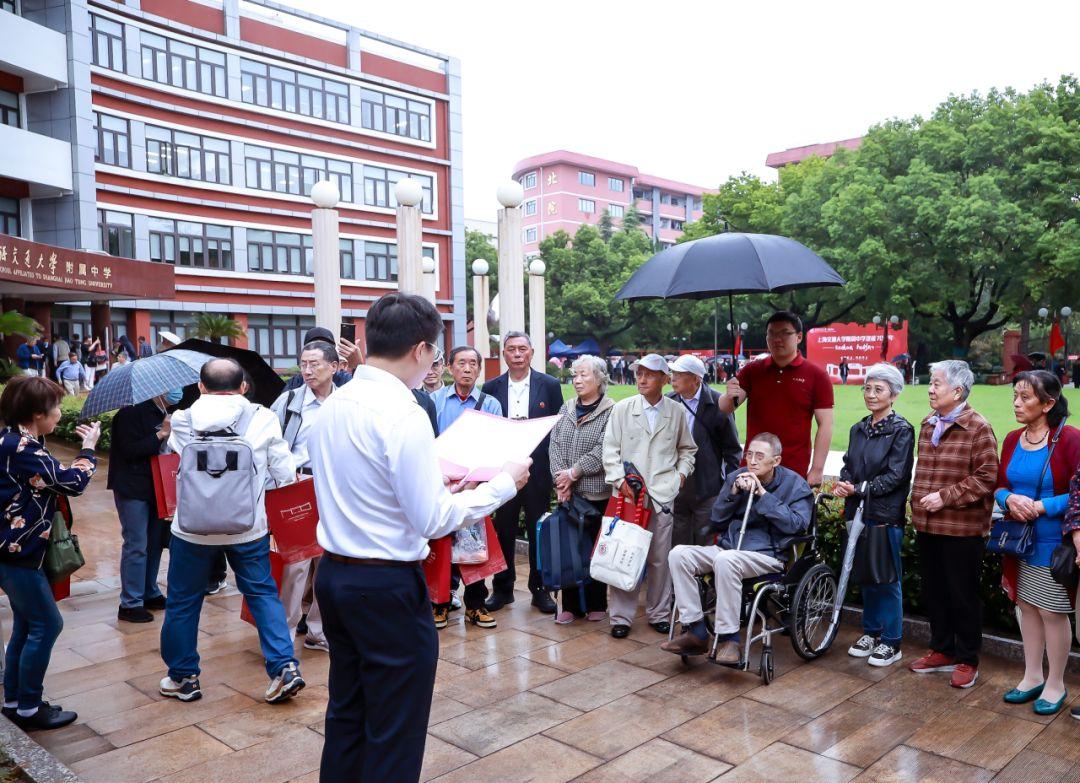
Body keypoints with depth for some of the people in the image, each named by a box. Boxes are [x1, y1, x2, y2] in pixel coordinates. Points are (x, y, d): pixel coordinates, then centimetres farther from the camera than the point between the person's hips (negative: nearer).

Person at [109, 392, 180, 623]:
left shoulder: (162, 412, 10)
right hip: (132, 489, -8)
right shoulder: (132, 412, -14)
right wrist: (160, 435, -23)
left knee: (155, 542, 14)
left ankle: (150, 594, 27)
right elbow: (129, 450, -21)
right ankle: (130, 604, 5)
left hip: (155, 488, 8)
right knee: (136, 545, -4)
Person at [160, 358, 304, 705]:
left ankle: (183, 677, 29)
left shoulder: (182, 420, -7)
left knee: (182, 601, 17)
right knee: (263, 594, 14)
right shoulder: (263, 419, -9)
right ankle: (285, 667, 8)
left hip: (192, 528, 0)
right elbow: (285, 475, -5)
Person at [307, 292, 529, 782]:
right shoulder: (403, 414, -21)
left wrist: (436, 480, 16)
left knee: (346, 714, 23)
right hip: (388, 587, -8)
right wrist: (503, 485, -10)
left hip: (333, 575, 8)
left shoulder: (332, 405, 4)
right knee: (394, 737, 8)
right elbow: (433, 521, -20)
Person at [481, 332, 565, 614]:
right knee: (503, 530, 8)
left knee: (539, 530, 8)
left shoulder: (549, 385, 1)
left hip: (538, 470, -1)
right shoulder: (491, 388, 4)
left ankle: (540, 588, 21)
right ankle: (502, 588, 21)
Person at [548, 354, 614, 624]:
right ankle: (570, 605, 18)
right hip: (567, 493, 5)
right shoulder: (566, 409, 11)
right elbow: (554, 445, 5)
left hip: (596, 492, -5)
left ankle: (596, 604, 19)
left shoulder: (610, 411, -6)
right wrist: (560, 478, -8)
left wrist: (573, 473, -14)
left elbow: (603, 451, -15)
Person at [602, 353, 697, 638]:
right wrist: (619, 480, -8)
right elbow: (610, 449, 2)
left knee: (660, 558, 6)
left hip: (662, 494, 1)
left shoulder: (676, 412, 8)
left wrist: (682, 473, 6)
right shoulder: (622, 409, 3)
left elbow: (687, 449, 21)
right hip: (627, 493, -1)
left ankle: (658, 614, 21)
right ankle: (621, 617, 9)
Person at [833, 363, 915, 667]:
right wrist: (843, 485, -7)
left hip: (887, 515, -6)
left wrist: (858, 489, -17)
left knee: (887, 579, 2)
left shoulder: (902, 430, -9)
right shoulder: (858, 429, 11)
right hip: (859, 512, 6)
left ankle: (891, 642, 15)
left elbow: (895, 475, -14)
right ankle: (871, 633, 29)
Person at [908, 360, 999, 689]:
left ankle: (967, 660, 20)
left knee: (963, 596, 5)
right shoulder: (927, 425, 12)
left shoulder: (978, 428, -12)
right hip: (927, 526, 7)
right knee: (934, 592, 16)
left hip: (962, 529, -7)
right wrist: (918, 501, 11)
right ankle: (942, 651, 31)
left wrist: (945, 497, -18)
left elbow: (986, 477, -17)